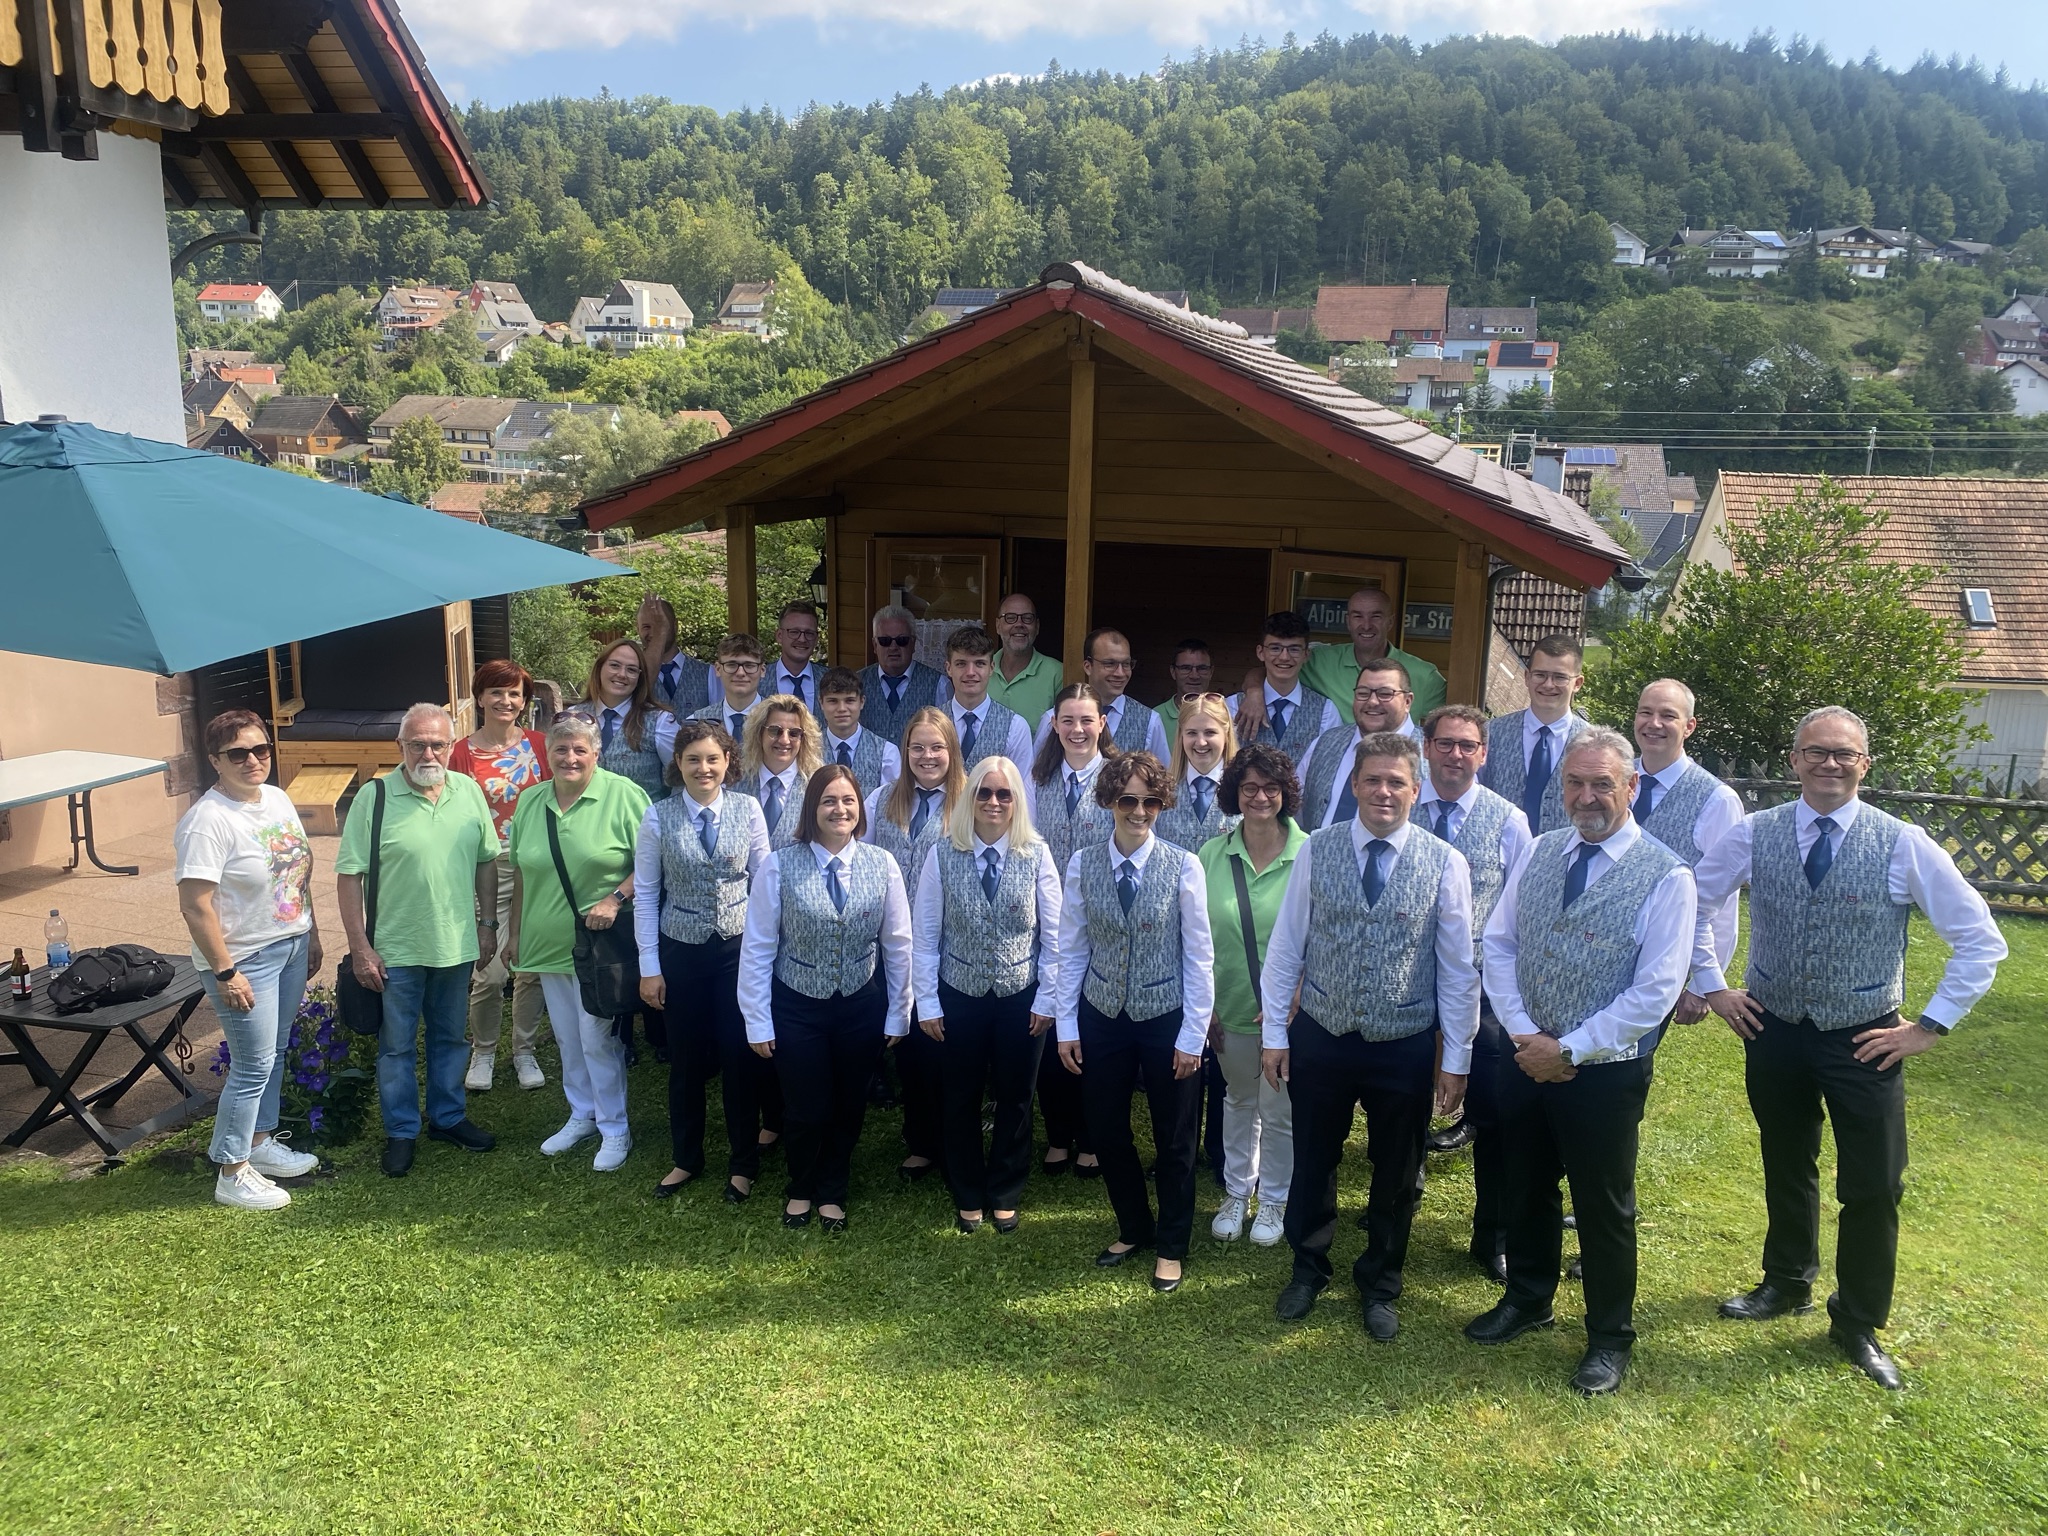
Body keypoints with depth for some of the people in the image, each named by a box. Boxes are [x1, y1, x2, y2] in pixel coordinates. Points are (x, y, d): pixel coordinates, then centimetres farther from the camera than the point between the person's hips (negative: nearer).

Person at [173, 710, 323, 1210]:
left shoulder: (278, 798, 4)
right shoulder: (208, 821, -22)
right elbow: (195, 906, -22)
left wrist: (312, 934, 16)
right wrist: (224, 972, -21)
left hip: (291, 948, 8)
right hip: (245, 960, -8)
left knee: (274, 1053, 20)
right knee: (253, 1065, 0)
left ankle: (260, 1142, 37)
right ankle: (232, 1174, 14)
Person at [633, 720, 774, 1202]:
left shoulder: (748, 810, -5)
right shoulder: (658, 817, -6)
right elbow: (645, 894, -2)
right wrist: (650, 967, -2)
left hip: (739, 948, 0)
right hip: (681, 949, 0)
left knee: (741, 1057, 5)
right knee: (687, 1059, 11)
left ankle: (743, 1163, 25)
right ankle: (686, 1159, 32)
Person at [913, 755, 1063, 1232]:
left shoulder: (1037, 855, -7)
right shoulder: (942, 856, -8)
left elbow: (1053, 935, -3)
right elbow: (924, 936, -4)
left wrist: (1046, 1000, -4)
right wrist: (928, 1004, -4)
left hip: (1021, 997, 0)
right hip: (960, 996, 0)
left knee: (1015, 1100, 13)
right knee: (962, 1101, 13)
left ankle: (1004, 1195, 34)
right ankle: (967, 1197, 33)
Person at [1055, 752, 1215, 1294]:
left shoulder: (1183, 867, -12)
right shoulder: (1083, 864, -6)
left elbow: (1199, 957, -8)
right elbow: (1071, 949, 0)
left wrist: (1193, 1035, -8)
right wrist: (1067, 1026, 0)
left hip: (1167, 1018, -2)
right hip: (1102, 1016, 2)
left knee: (1174, 1138, 12)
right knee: (1106, 1131, 14)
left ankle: (1171, 1245, 33)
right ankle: (1133, 1229, 39)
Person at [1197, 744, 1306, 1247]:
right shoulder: (1212, 855, -4)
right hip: (1231, 1007, 3)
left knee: (1279, 1109, 11)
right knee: (1239, 1101, 20)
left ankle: (1273, 1199, 31)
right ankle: (1236, 1192, 37)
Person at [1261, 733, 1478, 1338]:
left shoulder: (1445, 863, -9)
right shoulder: (1316, 851, -6)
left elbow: (1458, 967, -5)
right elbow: (1286, 945, -1)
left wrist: (1456, 1059, -3)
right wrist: (1274, 1032, -1)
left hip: (1405, 1045, 0)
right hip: (1320, 1037, 1)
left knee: (1396, 1175, 16)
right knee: (1313, 1162, 17)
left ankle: (1379, 1286, 39)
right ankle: (1309, 1268, 42)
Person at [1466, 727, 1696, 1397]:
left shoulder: (1666, 876, -14)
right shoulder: (1538, 852, 1)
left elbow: (1655, 992, -17)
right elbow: (1497, 943, 4)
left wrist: (1567, 1048, -16)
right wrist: (1526, 1033, -9)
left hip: (1606, 1070, -4)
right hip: (1527, 1059, 5)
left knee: (1604, 1208, 11)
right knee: (1526, 1187, 21)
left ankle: (1609, 1337, 33)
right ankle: (1527, 1299, 44)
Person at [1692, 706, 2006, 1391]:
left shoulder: (1904, 845, -12)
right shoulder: (1752, 835, -6)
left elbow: (1981, 940, -7)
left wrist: (1930, 1026, -9)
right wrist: (1712, 987, 3)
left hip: (1865, 1043, -2)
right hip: (1773, 1031, 2)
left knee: (1873, 1188, 5)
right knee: (1786, 1170, 19)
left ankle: (1858, 1324, 27)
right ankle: (1787, 1284, 43)